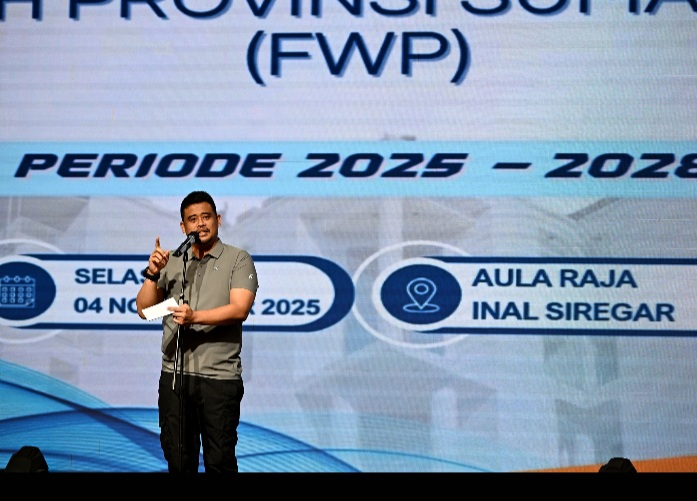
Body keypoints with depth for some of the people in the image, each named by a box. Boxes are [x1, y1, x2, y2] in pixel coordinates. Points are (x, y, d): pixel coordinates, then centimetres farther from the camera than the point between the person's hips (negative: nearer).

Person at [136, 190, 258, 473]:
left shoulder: (238, 260, 1)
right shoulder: (172, 263, 13)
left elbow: (240, 309, -13)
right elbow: (144, 310, 9)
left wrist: (195, 317, -26)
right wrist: (152, 274, -7)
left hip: (219, 377, -4)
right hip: (174, 375, 4)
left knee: (219, 462, 0)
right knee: (178, 461, 10)